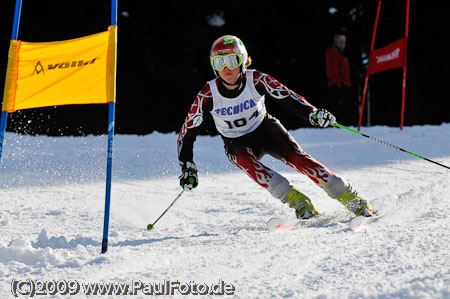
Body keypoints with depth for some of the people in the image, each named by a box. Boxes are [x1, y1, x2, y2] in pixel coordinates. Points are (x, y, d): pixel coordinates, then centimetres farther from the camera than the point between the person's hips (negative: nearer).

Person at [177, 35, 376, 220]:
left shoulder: (256, 81, -21)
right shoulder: (208, 95, -21)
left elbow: (288, 98, -21)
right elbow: (186, 135, -14)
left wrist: (313, 113, -39)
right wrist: (187, 168, -24)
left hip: (266, 130, 0)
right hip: (237, 143, 0)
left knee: (296, 157, -25)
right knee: (245, 160, -34)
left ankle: (350, 198, -22)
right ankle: (298, 202, -33)